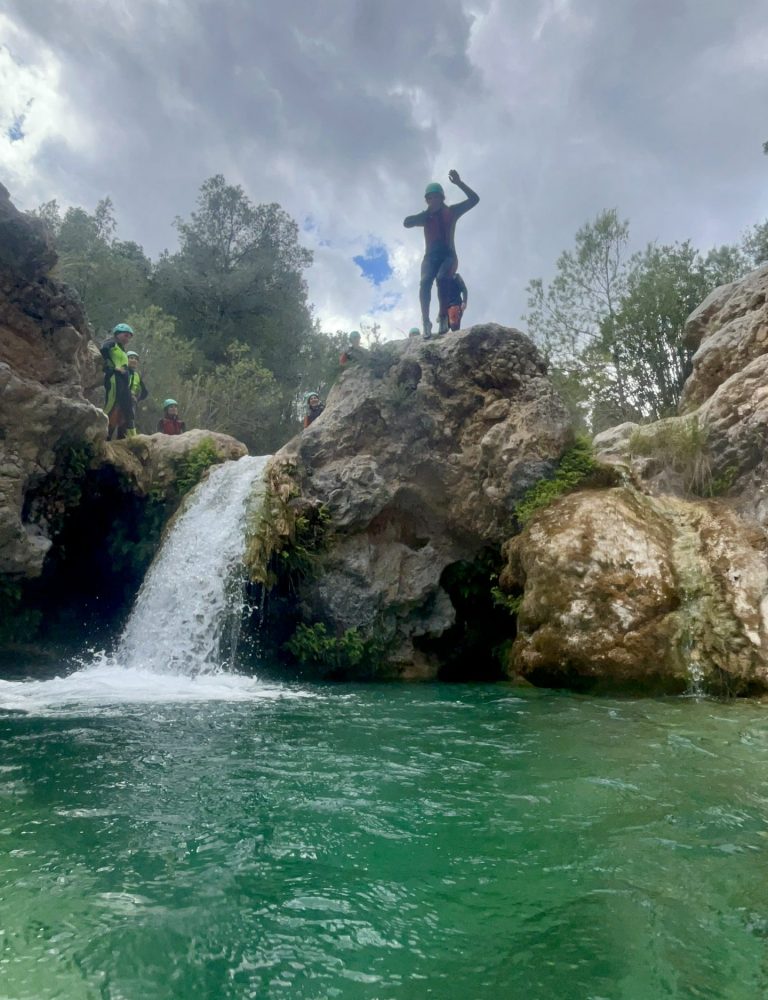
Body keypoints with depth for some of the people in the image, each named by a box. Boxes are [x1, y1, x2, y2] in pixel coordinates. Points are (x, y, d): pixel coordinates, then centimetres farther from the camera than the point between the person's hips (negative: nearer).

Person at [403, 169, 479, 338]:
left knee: (441, 278, -34)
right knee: (425, 282, -29)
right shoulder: (426, 216, 10)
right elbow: (407, 222, -6)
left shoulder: (451, 211, 9)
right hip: (431, 257, 1)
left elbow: (474, 199, 3)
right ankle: (426, 321, -33)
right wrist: (428, 212, -8)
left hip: (448, 255, -1)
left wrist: (459, 183, -6)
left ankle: (444, 316, -29)